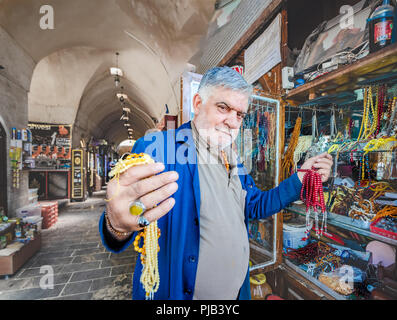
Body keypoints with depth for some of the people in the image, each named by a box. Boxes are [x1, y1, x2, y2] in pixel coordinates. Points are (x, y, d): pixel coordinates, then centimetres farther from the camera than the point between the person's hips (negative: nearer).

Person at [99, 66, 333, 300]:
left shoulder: (234, 162, 3)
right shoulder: (155, 148, -20)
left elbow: (255, 206, 9)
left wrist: (302, 177, 0)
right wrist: (119, 226, -50)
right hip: (173, 293, -5)